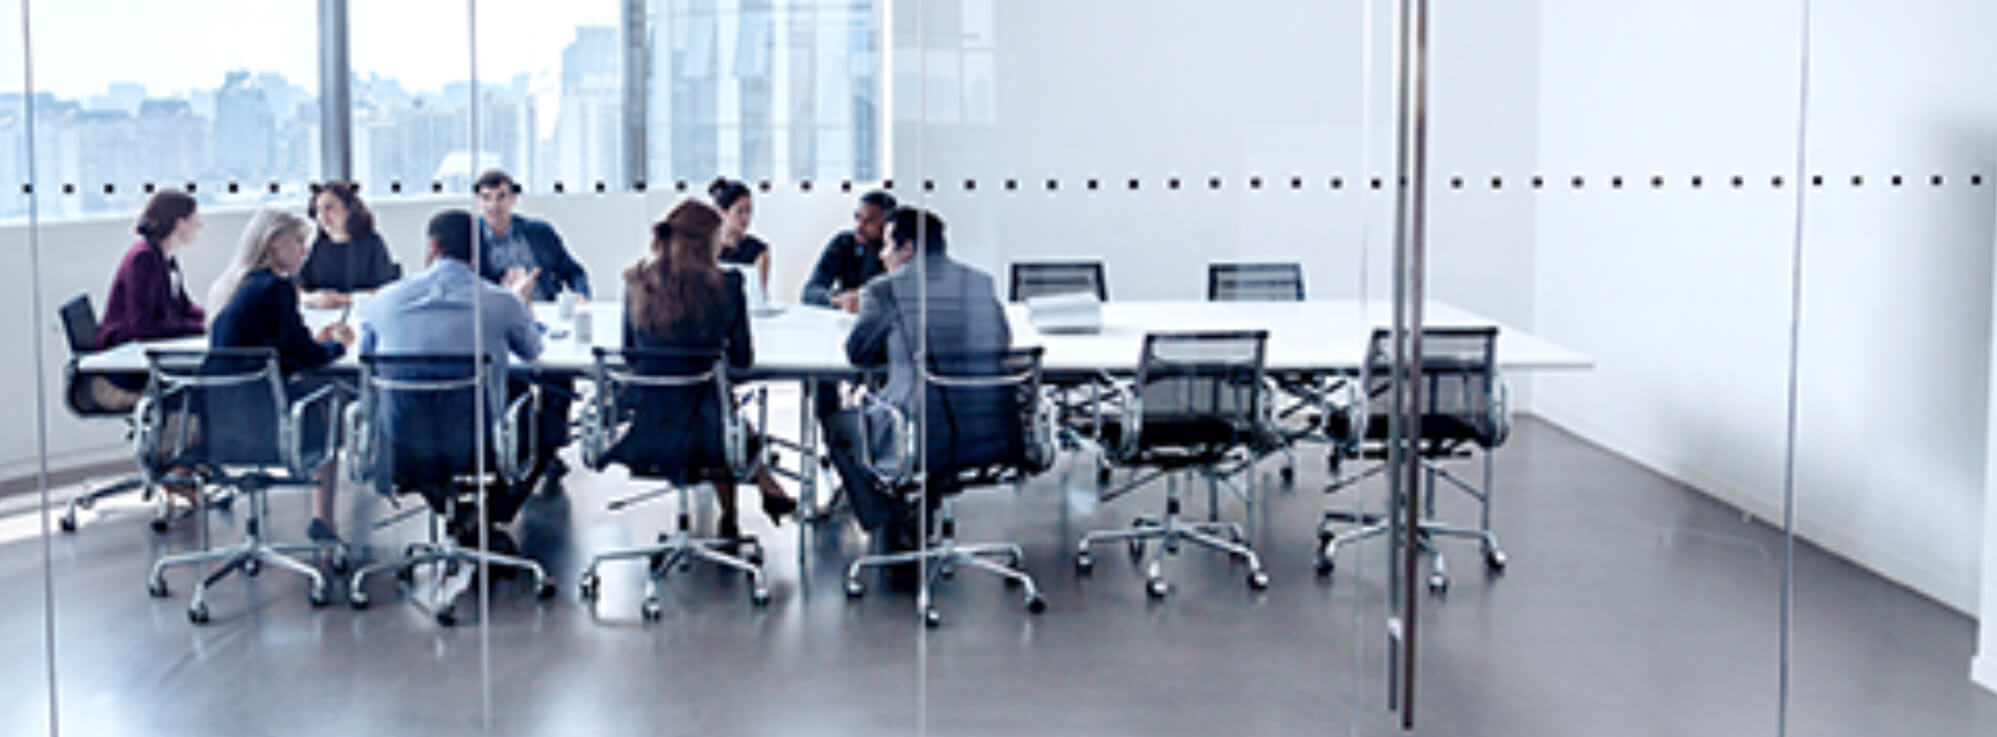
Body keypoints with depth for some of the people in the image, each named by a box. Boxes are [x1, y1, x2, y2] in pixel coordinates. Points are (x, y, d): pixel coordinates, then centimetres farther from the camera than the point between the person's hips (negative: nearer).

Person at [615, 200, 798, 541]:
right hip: (700, 433, -3)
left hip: (646, 432, 3)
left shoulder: (636, 283, -2)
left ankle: (730, 521, 44)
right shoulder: (726, 285, -12)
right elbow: (743, 359, -2)